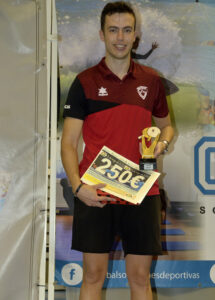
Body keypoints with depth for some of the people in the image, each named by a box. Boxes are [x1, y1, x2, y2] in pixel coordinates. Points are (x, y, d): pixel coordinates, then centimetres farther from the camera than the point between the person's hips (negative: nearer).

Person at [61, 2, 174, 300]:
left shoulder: (151, 80, 9)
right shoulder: (85, 82, 1)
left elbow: (166, 124, 22)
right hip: (95, 194, -2)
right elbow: (68, 143, -2)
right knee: (93, 275, 4)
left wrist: (162, 143, -2)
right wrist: (77, 186, -17)